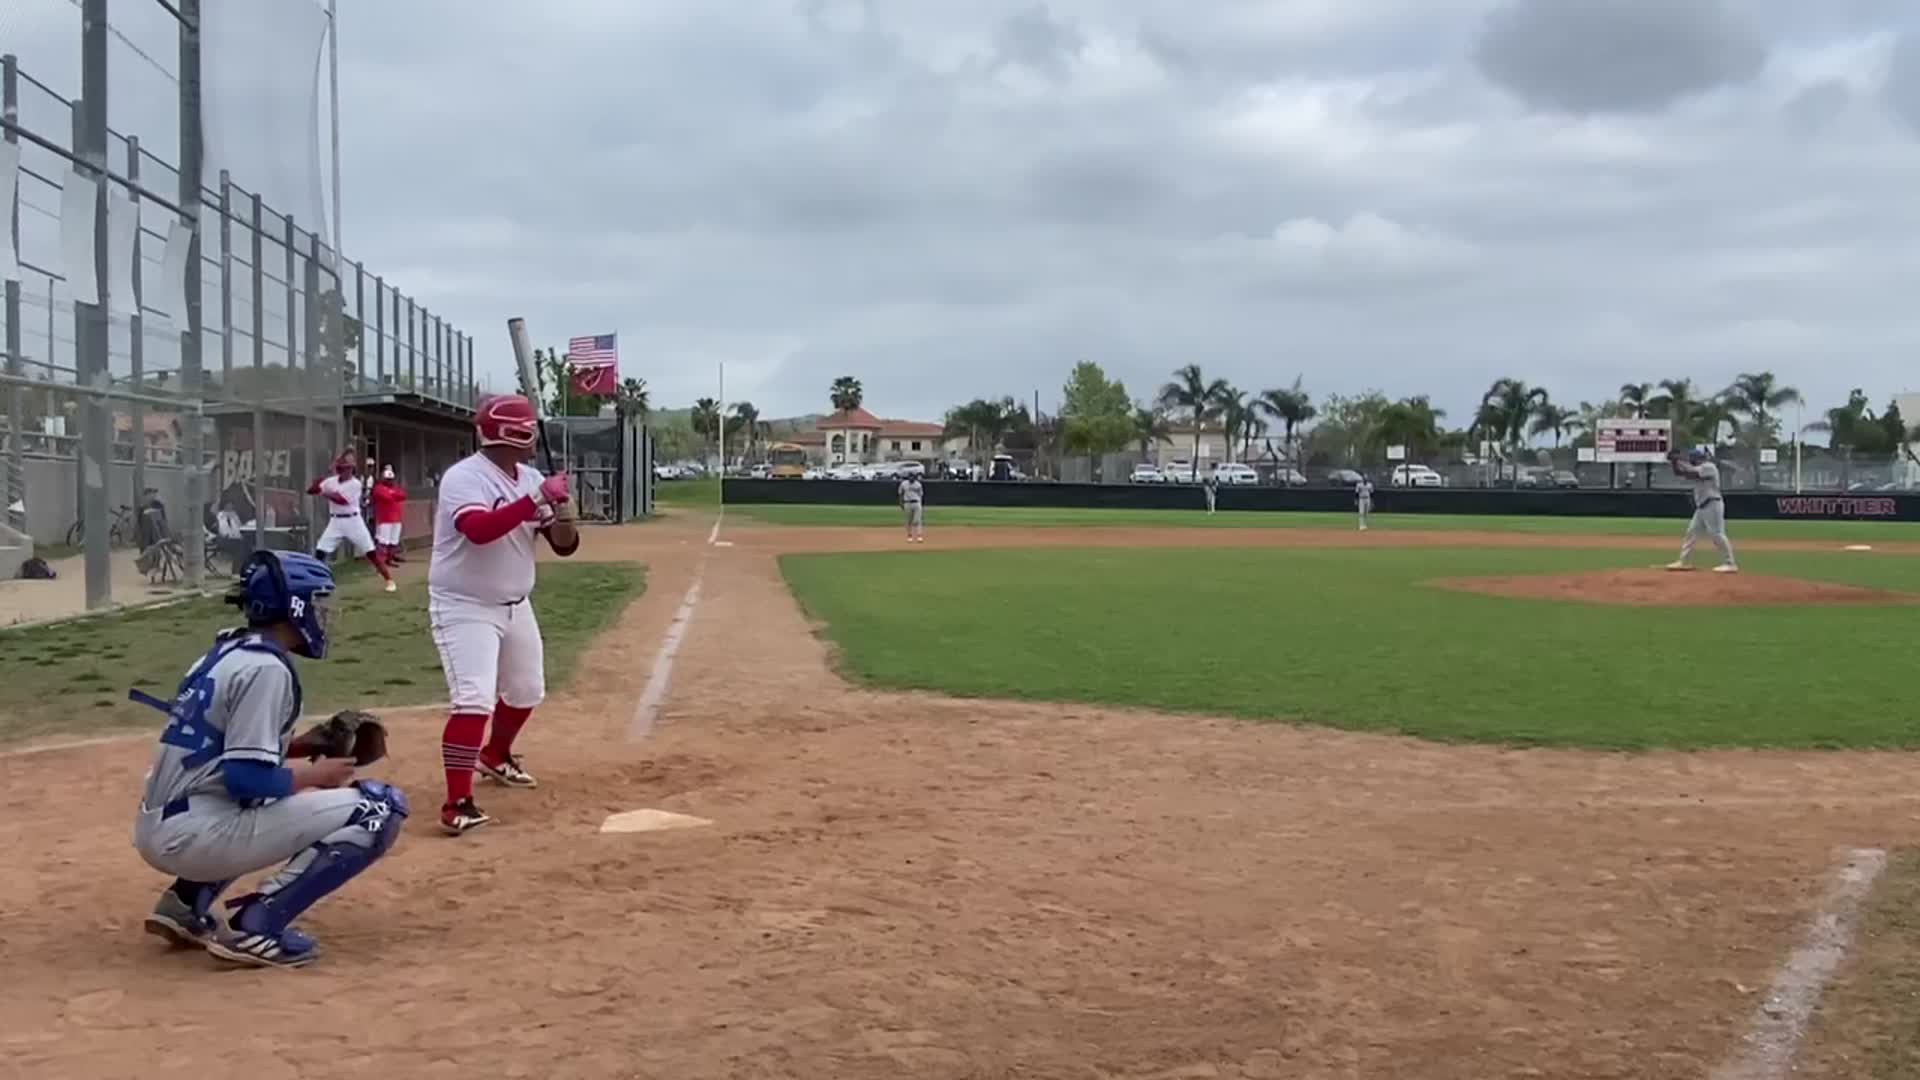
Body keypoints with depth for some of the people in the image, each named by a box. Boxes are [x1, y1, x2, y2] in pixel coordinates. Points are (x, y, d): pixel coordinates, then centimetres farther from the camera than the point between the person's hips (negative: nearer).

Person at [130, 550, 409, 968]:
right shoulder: (265, 668, -13)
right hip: (194, 836, -9)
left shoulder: (227, 651, 14)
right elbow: (246, 778, -19)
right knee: (380, 808, -10)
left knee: (293, 794, 37)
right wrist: (314, 773, -3)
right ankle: (256, 925, -12)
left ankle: (185, 903, 19)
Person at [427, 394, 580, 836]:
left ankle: (495, 756, 48)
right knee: (474, 700, -20)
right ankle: (457, 803, -19)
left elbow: (565, 545, 1)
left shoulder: (531, 479, 3)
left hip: (515, 606, 8)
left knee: (526, 691, 22)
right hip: (465, 607, -8)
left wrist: (561, 514, -20)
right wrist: (536, 500, -35)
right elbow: (479, 530, -39)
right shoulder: (464, 477, -19)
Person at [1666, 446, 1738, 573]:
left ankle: (1730, 564, -10)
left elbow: (1690, 472, -24)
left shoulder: (1709, 467, -12)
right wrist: (1674, 461, 0)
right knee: (1691, 532, 11)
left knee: (1717, 534, -12)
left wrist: (1679, 461, -13)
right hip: (1702, 507, 10)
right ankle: (1684, 561, 18)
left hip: (1712, 505, -10)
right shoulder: (1698, 469, 15)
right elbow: (1678, 472, 15)